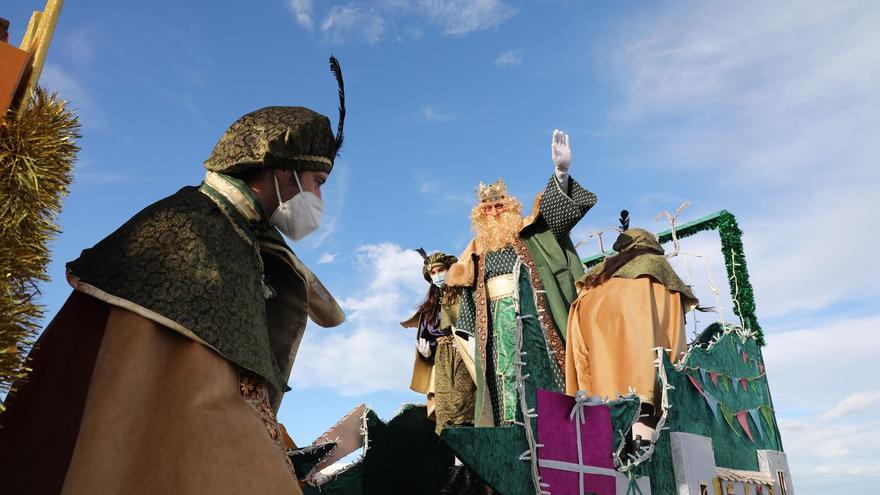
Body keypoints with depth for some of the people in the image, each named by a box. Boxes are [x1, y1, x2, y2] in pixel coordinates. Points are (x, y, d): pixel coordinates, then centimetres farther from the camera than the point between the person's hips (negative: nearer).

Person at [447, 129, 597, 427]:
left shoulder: (528, 232, 8)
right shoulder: (478, 248, 19)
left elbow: (553, 208, -6)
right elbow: (462, 281, 25)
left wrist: (561, 172, -22)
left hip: (528, 312, -3)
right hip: (496, 319, 3)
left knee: (538, 368, -9)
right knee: (505, 374, -2)